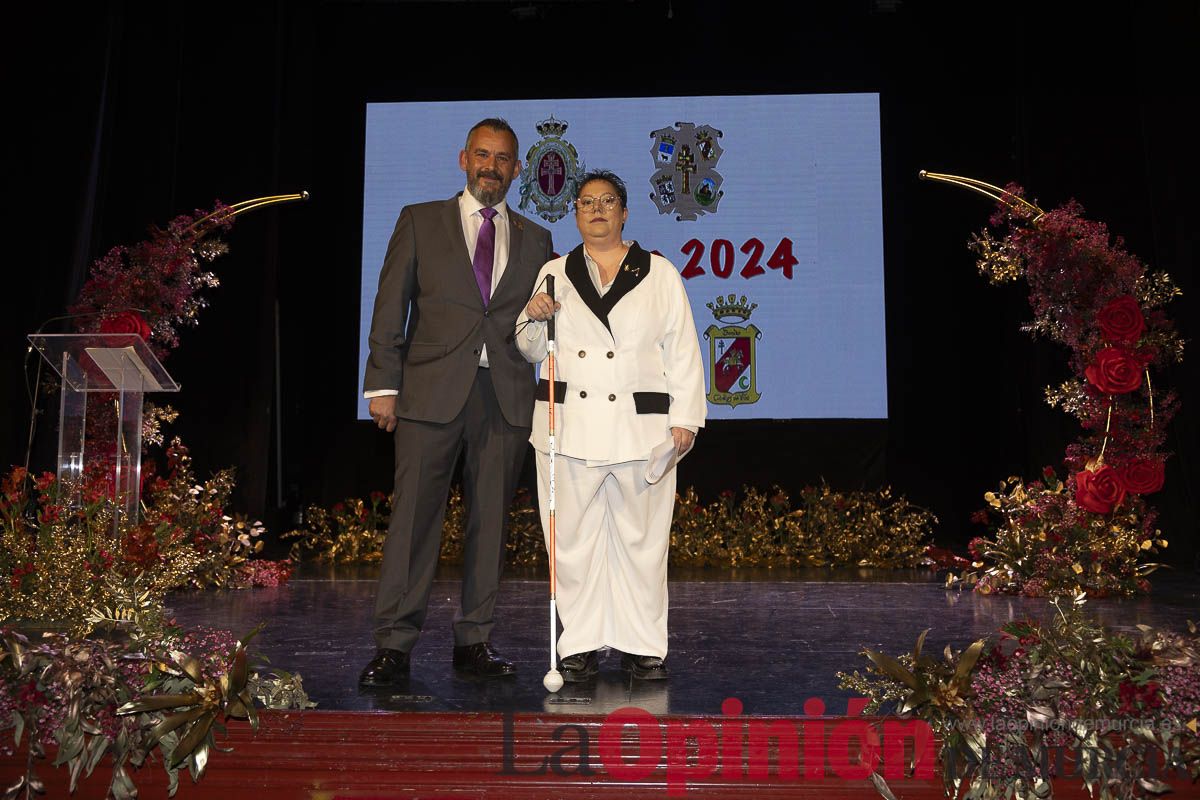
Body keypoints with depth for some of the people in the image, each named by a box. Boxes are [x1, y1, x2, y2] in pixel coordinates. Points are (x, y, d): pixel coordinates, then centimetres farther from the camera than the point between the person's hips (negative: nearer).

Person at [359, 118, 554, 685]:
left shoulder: (535, 240, 16)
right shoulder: (419, 222, 11)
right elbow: (390, 307, 6)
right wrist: (383, 384, -2)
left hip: (506, 397, 2)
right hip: (431, 390, -2)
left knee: (490, 520, 5)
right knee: (414, 515, -5)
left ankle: (473, 641, 15)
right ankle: (394, 644, 2)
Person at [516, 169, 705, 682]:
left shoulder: (660, 274, 11)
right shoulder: (554, 274, 14)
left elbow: (682, 352, 7)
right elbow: (533, 352, 17)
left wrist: (685, 419, -1)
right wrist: (534, 320, -5)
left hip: (641, 428, -1)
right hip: (569, 426, 2)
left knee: (641, 539, 2)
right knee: (573, 539, 2)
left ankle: (643, 647, 13)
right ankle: (581, 645, 13)